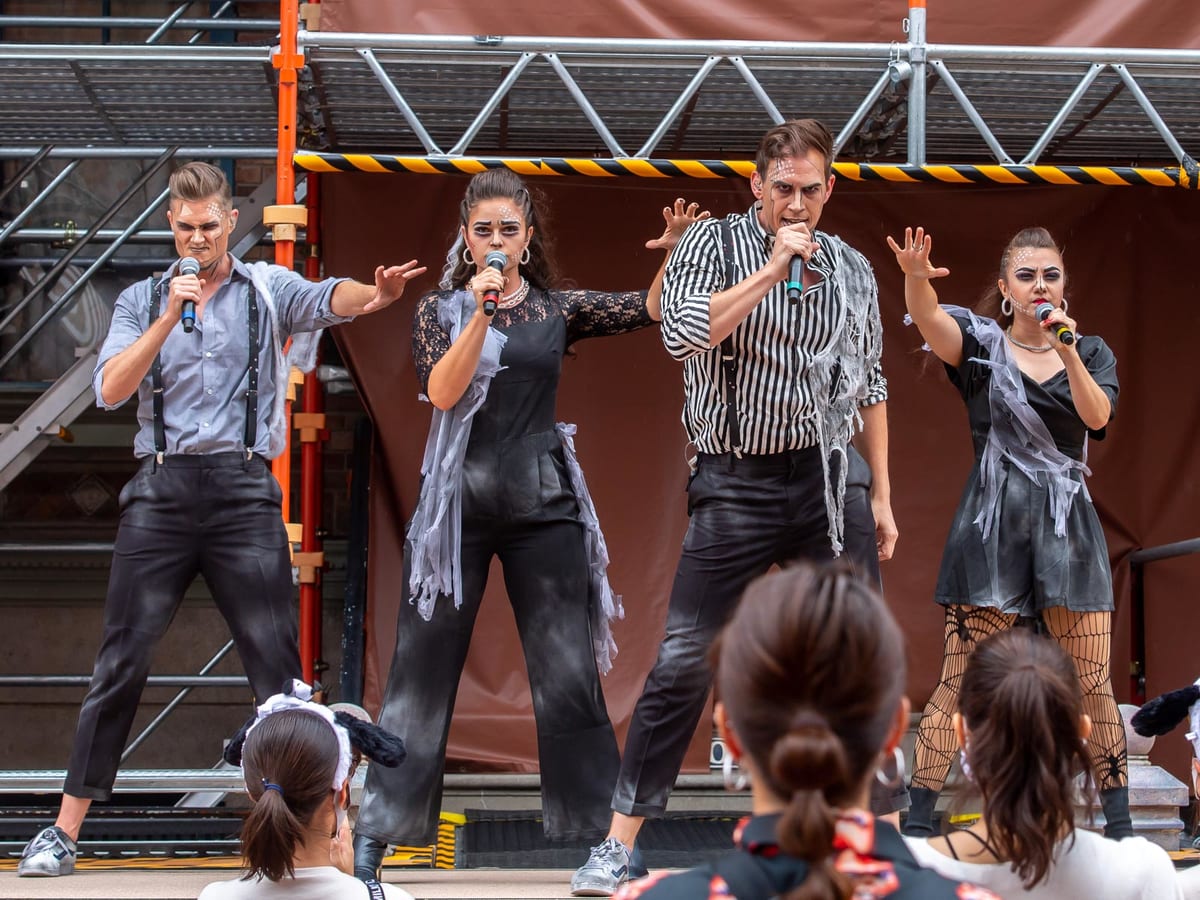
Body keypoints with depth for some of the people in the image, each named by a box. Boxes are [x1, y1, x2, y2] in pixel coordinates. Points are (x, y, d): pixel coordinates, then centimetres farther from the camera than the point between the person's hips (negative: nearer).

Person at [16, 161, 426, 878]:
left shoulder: (269, 290, 8)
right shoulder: (142, 302, 12)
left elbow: (326, 299, -14)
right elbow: (110, 390, -2)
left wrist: (374, 294, -37)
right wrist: (169, 319, -13)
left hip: (244, 493, -1)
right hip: (162, 490, 1)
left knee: (278, 663, -1)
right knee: (122, 662, 2)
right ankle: (65, 832, 7)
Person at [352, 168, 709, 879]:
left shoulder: (558, 310, 9)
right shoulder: (441, 310, 5)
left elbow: (651, 310, 0)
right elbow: (442, 392, -11)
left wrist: (674, 253, -17)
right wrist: (480, 313, -20)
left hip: (542, 501, 1)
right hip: (460, 500, -1)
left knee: (570, 674, 2)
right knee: (423, 669, 2)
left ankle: (598, 827, 9)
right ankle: (377, 832, 8)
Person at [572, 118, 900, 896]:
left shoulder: (853, 270, 10)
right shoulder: (715, 243, 0)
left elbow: (870, 386, 16)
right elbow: (681, 334, -18)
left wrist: (881, 496, 13)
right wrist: (773, 269, -17)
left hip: (832, 478, 3)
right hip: (737, 483, -3)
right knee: (683, 664, -4)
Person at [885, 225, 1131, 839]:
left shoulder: (1091, 351, 12)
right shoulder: (981, 344, 4)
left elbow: (1098, 415, -7)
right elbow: (927, 316, -17)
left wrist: (1067, 349, -21)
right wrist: (916, 276, -39)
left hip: (1068, 525, 3)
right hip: (992, 525, -2)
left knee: (1094, 685, 2)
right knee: (958, 683, -6)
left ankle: (1119, 824, 12)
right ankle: (916, 823, -1)